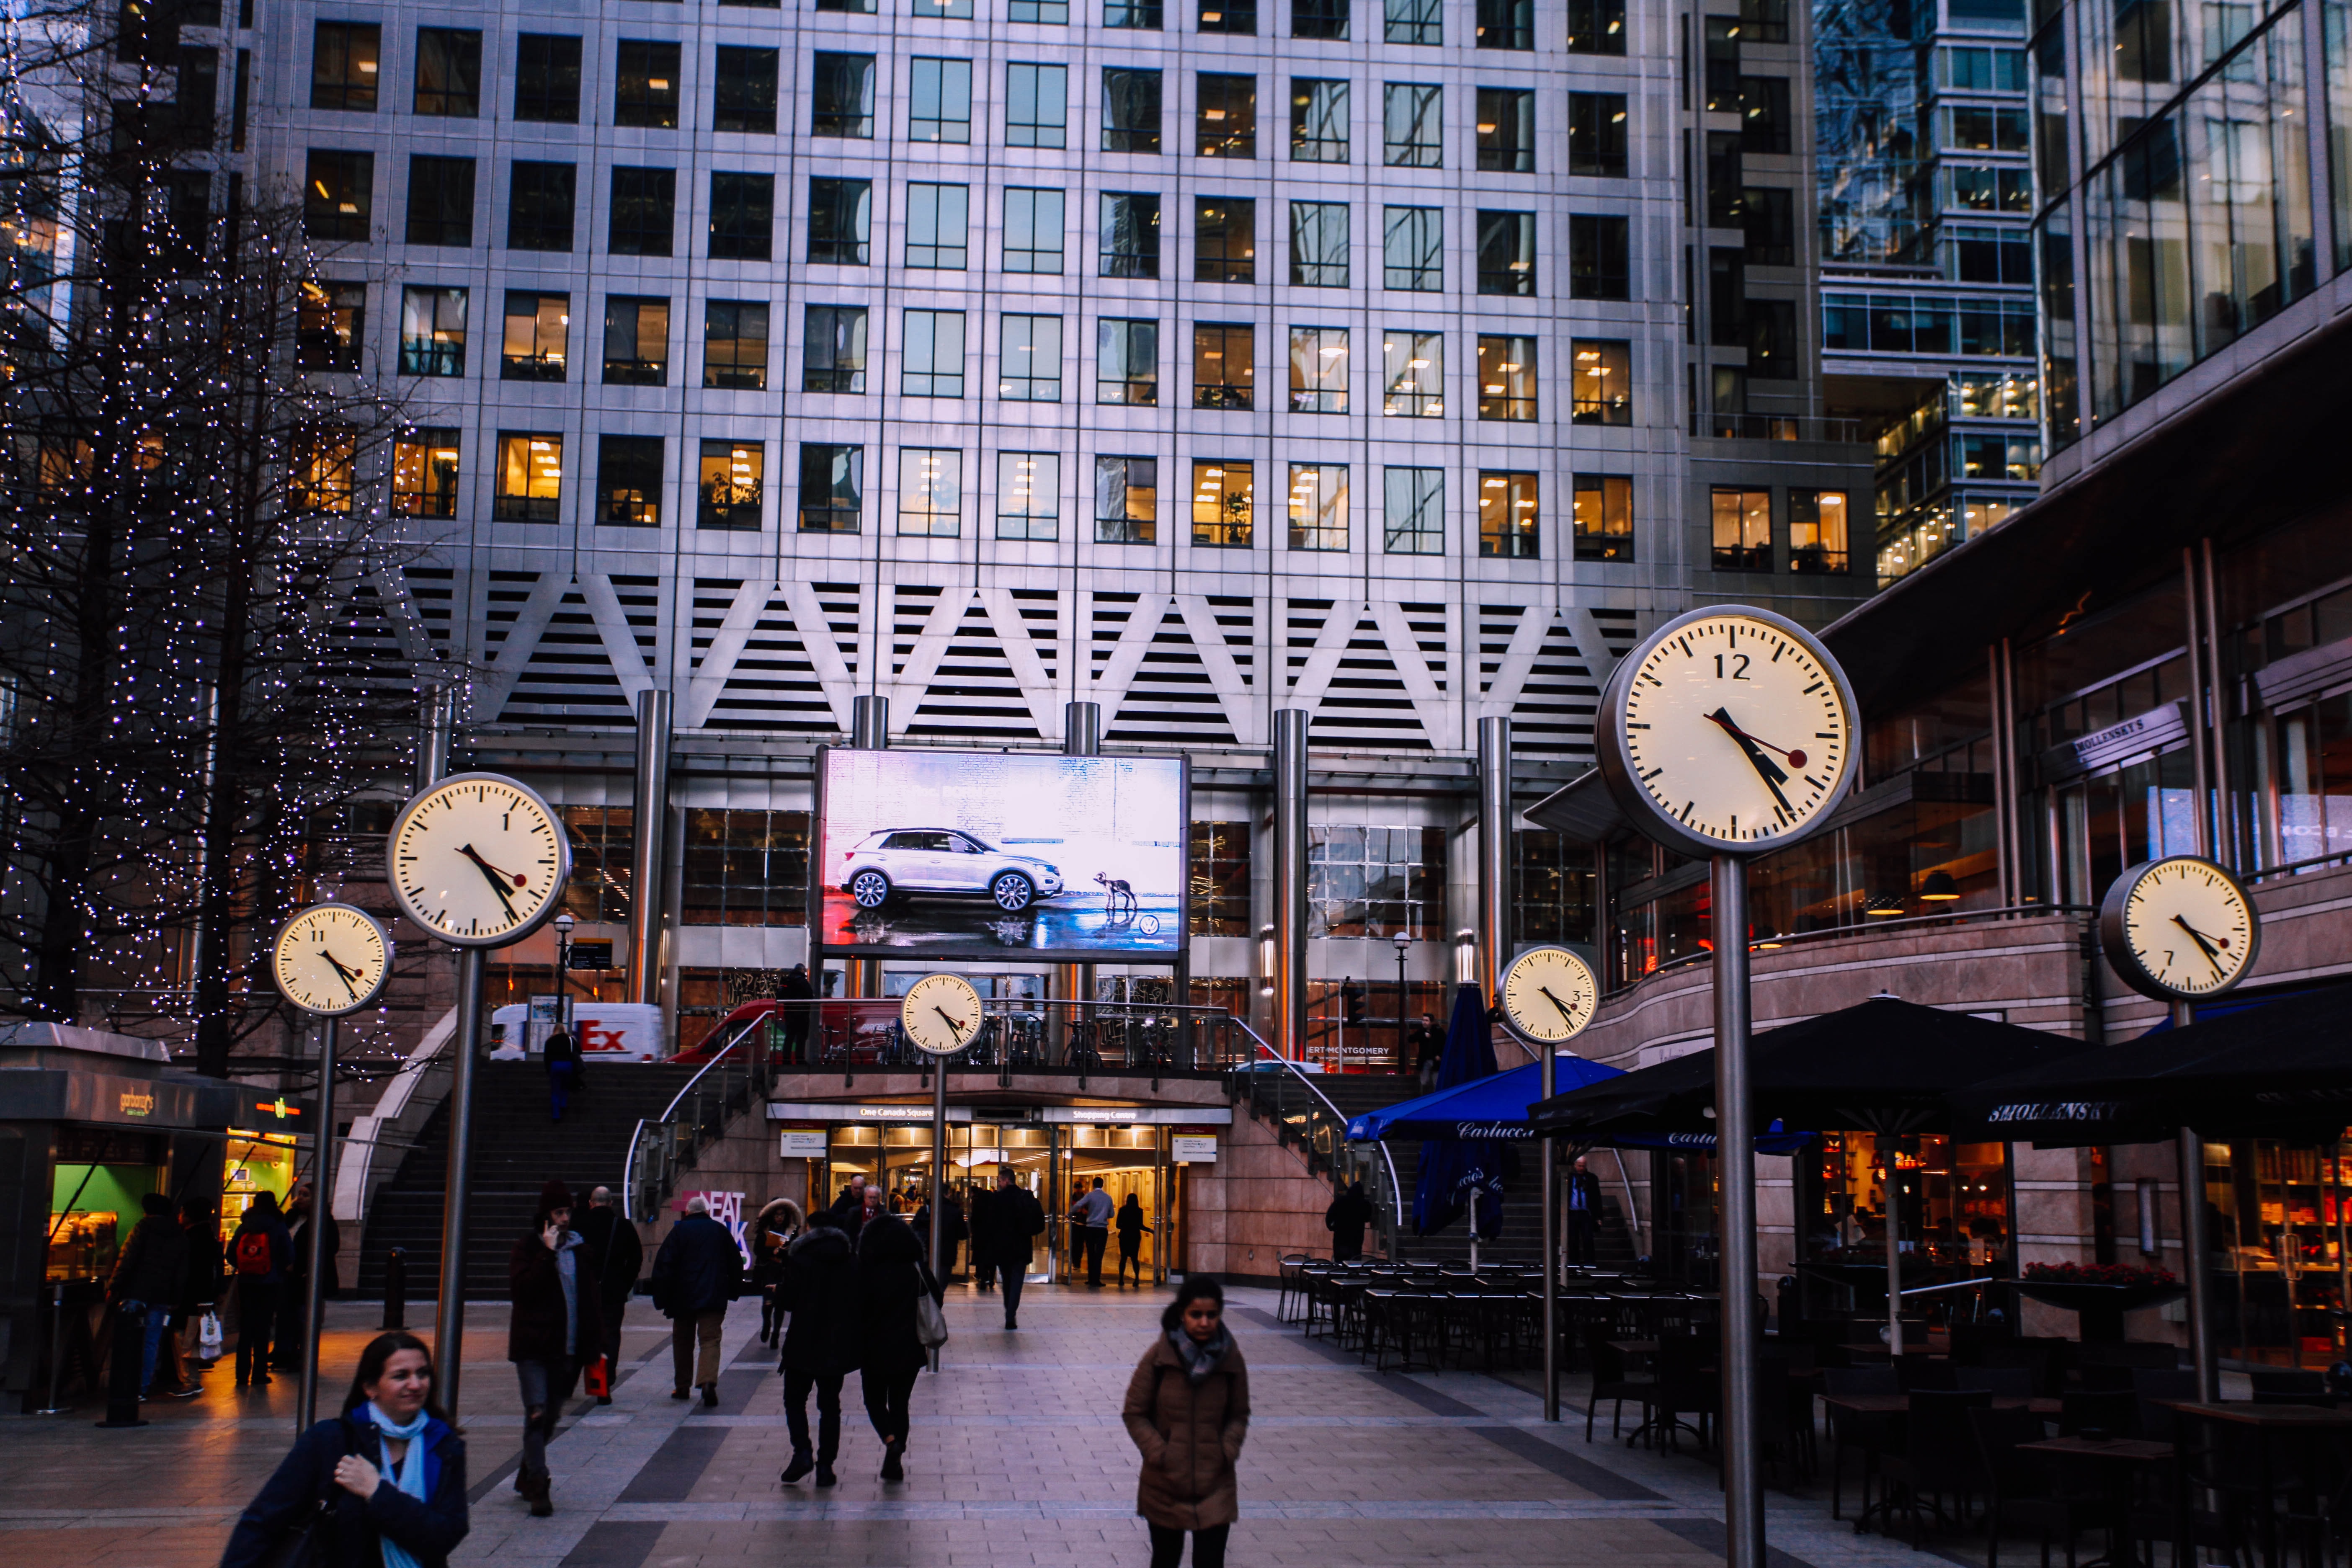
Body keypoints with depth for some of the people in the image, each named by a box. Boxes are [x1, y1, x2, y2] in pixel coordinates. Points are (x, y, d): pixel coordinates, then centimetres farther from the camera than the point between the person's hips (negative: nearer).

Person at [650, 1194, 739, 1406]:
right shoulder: (720, 1230, 7)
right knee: (710, 1340, -3)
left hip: (684, 1297, -1)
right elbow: (737, 1263, 11)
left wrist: (662, 1297, -2)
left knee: (683, 1341, 14)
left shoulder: (679, 1230, -1)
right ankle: (708, 1382, -25)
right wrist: (731, 1291, 21)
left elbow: (664, 1264, -7)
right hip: (714, 1298, 1)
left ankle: (682, 1386, 19)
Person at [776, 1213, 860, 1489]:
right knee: (830, 1404, 10)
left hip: (803, 1343, -3)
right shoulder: (852, 1258, 1)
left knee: (794, 1399, 11)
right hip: (838, 1345, 3)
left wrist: (778, 1291, 12)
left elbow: (786, 1300, -9)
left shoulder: (799, 1257, -8)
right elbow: (862, 1302, 2)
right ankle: (825, 1465, 7)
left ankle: (802, 1453, -7)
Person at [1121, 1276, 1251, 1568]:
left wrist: (1228, 1450, -9)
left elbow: (1239, 1414, 8)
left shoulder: (1231, 1359, -5)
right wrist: (1158, 1453, -13)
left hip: (1216, 1485, 0)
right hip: (1165, 1485, 0)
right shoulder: (1159, 1357, -10)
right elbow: (1134, 1413, -3)